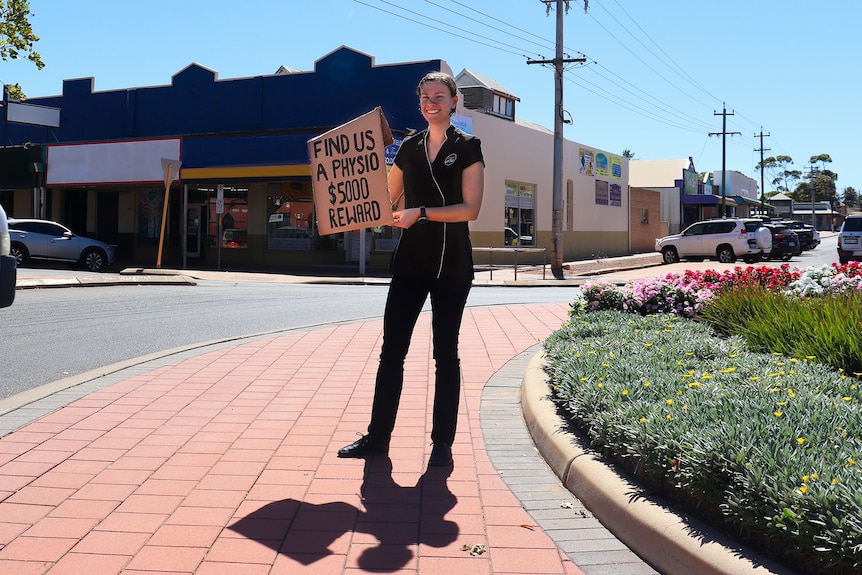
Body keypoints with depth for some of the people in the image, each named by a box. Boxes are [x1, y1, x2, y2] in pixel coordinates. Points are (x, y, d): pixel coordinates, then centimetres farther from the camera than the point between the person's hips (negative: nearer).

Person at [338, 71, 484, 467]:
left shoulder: (467, 148, -1)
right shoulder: (409, 148, 11)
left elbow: (470, 208, -12)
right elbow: (388, 200, 17)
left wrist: (421, 213, -20)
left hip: (452, 264, -4)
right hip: (411, 260, 4)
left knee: (445, 352, 4)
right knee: (392, 348, 3)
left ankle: (442, 442, 13)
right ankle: (377, 437, 12)